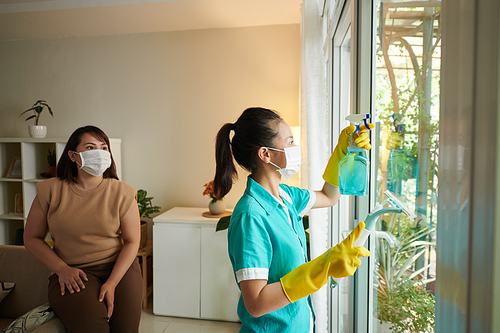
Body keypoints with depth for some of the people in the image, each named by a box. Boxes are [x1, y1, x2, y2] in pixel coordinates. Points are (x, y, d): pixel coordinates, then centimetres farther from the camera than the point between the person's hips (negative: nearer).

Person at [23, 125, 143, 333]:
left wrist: (112, 283, -14)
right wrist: (62, 269, -7)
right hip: (72, 273, -1)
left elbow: (132, 241, -2)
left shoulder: (122, 193, -1)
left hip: (119, 267, 1)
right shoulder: (51, 191, 0)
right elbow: (32, 238, 7)